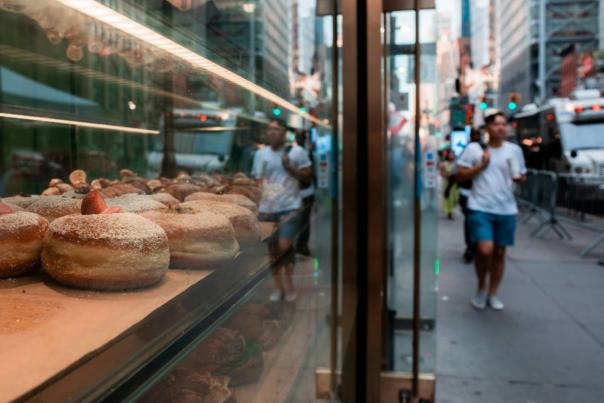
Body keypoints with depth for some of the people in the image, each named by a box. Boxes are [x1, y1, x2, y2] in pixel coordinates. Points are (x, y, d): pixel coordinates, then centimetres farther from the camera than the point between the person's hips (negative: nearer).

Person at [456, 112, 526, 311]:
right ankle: (481, 288, 13)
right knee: (485, 250, -15)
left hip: (506, 210, 4)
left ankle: (493, 294, 25)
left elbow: (522, 176, 16)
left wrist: (519, 177, -6)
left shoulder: (514, 150, 7)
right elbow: (461, 175, -2)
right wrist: (481, 165, -12)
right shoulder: (474, 148, -1)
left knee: (499, 253, 9)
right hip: (481, 208, -3)